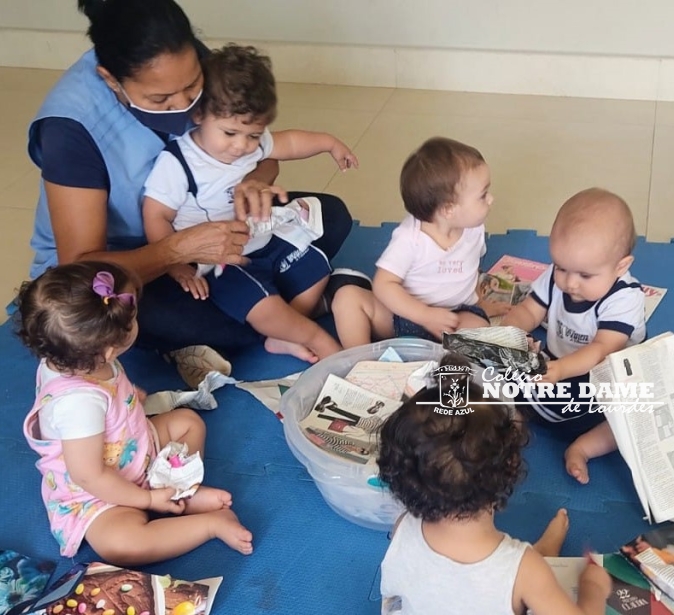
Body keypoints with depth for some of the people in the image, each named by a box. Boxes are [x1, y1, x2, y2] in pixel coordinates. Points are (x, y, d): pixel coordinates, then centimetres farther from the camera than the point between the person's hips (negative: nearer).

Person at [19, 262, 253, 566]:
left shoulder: (71, 359, -14)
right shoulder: (79, 402, -39)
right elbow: (90, 477, -31)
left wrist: (128, 395, 14)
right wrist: (148, 499, -22)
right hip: (93, 495, -9)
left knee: (188, 421, 13)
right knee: (121, 543, -34)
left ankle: (184, 494, -5)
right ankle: (212, 523, -22)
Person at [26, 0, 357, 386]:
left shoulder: (185, 68, -16)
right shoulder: (72, 124, -30)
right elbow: (79, 267, -30)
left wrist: (255, 183, -26)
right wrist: (180, 250, -43)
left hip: (190, 225, 6)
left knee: (330, 217, -7)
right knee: (179, 318, -39)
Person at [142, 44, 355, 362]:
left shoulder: (252, 143, -3)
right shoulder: (176, 163, -23)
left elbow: (287, 142, 18)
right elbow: (155, 218, -20)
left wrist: (329, 142, 19)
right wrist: (179, 267, -24)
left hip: (266, 241, 8)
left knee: (316, 269, 9)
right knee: (262, 304, -26)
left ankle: (283, 336, 5)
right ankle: (318, 340, -3)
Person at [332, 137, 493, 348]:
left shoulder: (474, 228, -5)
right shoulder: (410, 237, -23)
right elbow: (383, 285, -23)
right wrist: (426, 316, -31)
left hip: (454, 317, 3)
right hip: (403, 313, -2)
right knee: (348, 296, -21)